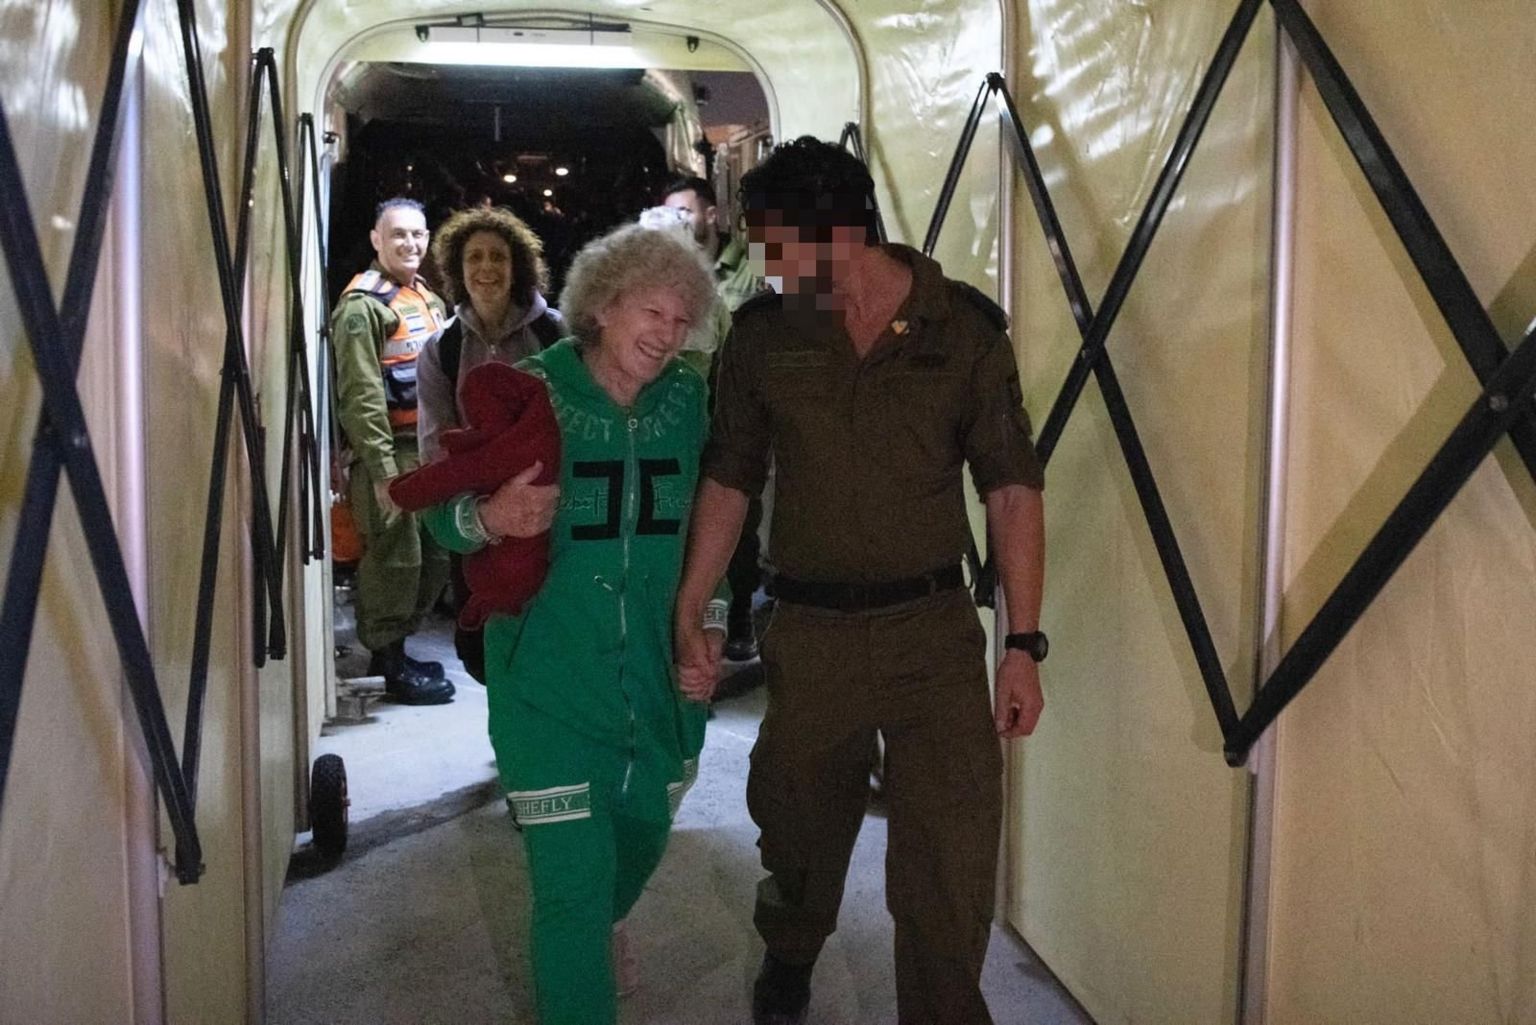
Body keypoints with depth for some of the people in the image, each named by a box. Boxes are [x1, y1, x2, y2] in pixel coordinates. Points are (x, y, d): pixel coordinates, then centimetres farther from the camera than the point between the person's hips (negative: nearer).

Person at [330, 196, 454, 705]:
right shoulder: (363, 304, -10)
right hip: (390, 455, -9)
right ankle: (392, 663, 8)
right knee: (394, 559, -5)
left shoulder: (429, 299, 17)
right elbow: (361, 394, -17)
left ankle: (394, 648, 28)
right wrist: (384, 468, -22)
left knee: (435, 558, 13)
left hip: (432, 452, 9)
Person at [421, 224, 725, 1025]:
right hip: (551, 680, -4)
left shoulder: (685, 397, -3)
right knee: (573, 877, -3)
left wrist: (709, 619, 6)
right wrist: (488, 519, -29)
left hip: (659, 673, 5)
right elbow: (442, 513, -8)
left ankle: (597, 928, 59)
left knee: (642, 832, 24)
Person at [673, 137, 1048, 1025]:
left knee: (954, 859, -4)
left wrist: (1024, 646, -8)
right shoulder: (764, 334, -1)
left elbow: (1012, 489, -4)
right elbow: (730, 480, 8)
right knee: (800, 833, 18)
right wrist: (688, 616, 7)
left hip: (935, 628, -1)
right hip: (809, 631, 2)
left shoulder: (964, 327, -6)